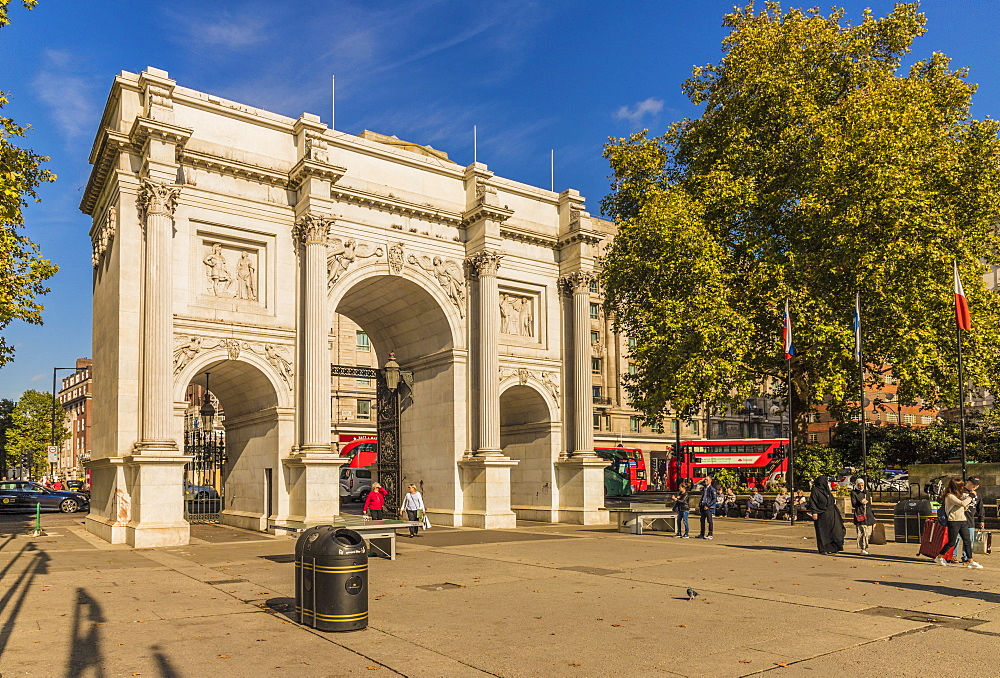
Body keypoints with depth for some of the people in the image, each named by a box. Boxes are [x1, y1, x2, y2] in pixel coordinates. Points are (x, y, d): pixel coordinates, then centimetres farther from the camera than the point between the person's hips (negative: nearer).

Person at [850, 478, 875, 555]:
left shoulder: (866, 491, 16)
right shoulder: (853, 492, 1)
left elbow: (869, 504, 22)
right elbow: (853, 504, -7)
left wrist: (873, 515, 21)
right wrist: (860, 503, -26)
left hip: (868, 514, 5)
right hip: (859, 514, -5)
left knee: (868, 532, 3)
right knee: (861, 532, -11)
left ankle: (865, 548, 13)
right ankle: (862, 549, -10)